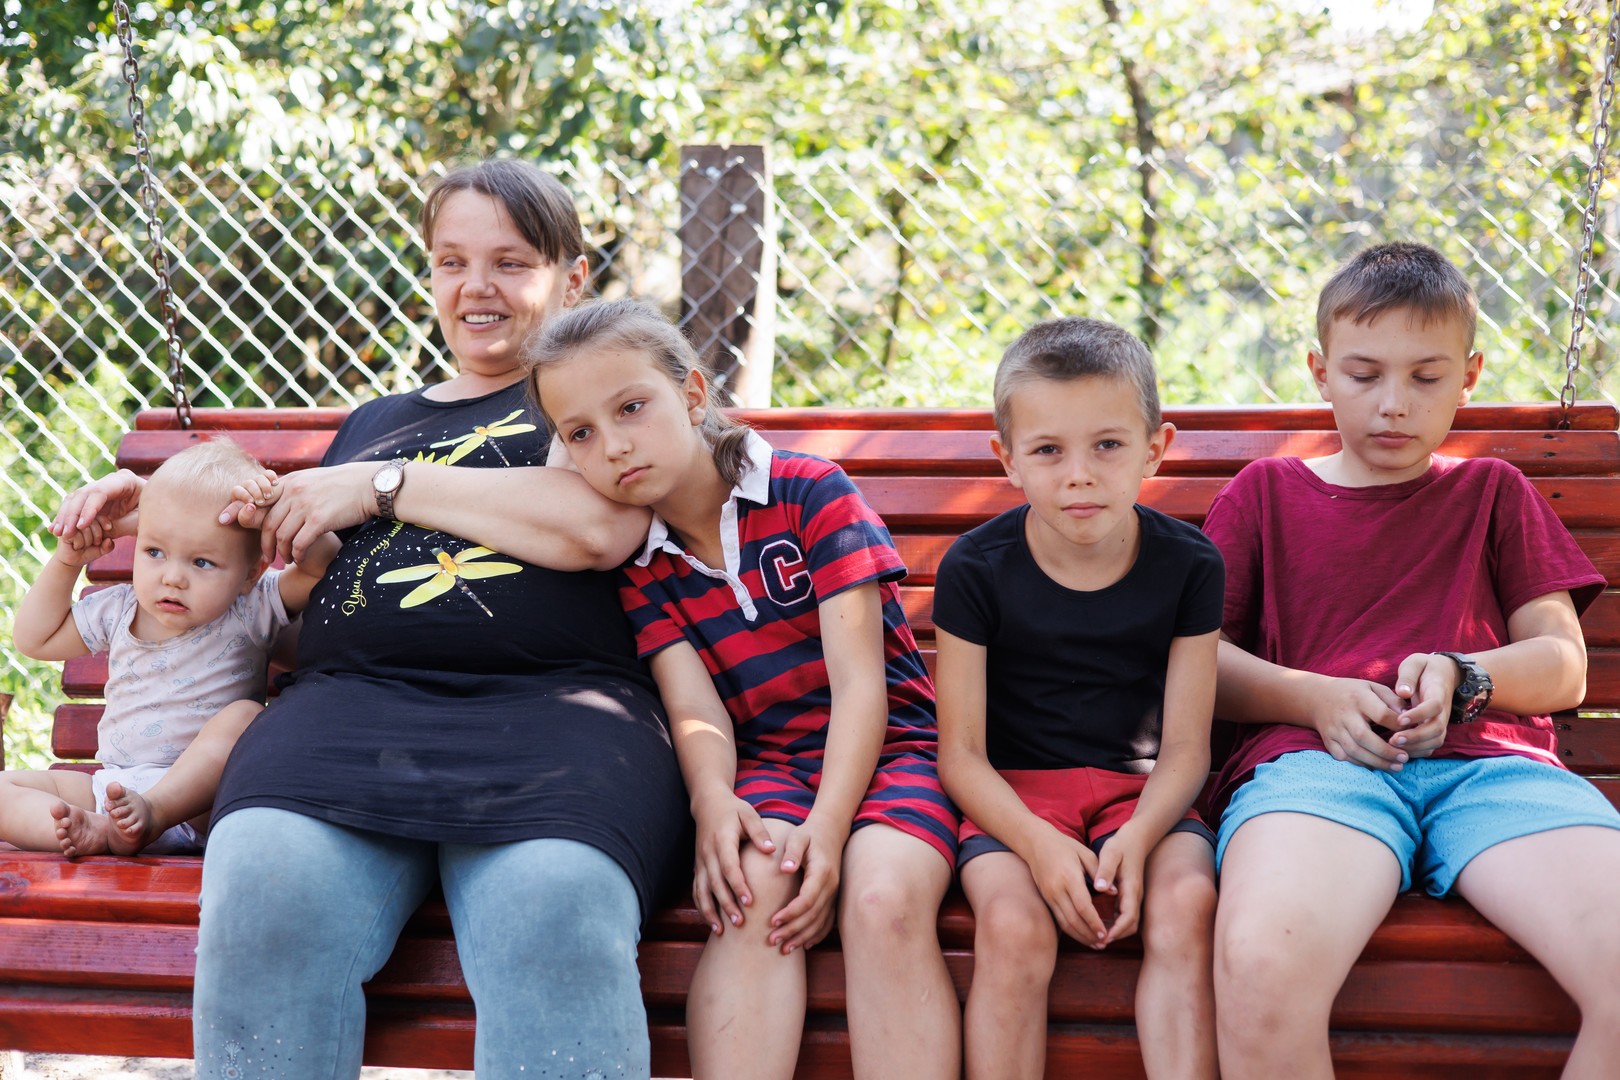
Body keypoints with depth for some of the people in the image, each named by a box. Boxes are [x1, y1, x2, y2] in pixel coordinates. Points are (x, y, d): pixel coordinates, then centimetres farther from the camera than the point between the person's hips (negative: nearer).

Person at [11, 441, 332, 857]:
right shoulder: (120, 611, 10)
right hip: (113, 787, 5)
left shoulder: (251, 611, -3)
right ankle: (95, 831, -39)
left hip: (200, 801, -5)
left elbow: (325, 565, -15)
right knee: (6, 788, -11)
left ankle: (155, 812, -44)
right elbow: (35, 639, 22)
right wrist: (65, 563, 13)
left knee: (245, 714, -31)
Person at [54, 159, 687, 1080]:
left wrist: (383, 486, 5)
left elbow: (599, 528, -3)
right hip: (355, 698, 4)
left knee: (556, 914, -39)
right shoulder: (377, 421, 36)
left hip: (549, 703, -3)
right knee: (266, 887, -33)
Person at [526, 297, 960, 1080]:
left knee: (885, 899, -32)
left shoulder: (810, 492, -6)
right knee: (750, 893, -31)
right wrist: (713, 802, -29)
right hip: (764, 763, 3)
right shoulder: (638, 565, 7)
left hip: (885, 745, -2)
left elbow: (858, 680, -11)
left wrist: (828, 826, -25)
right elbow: (693, 707, -5)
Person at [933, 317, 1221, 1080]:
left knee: (1186, 903, -30)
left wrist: (1138, 837, -22)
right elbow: (961, 752, -5)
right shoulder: (975, 569, -7)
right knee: (1015, 926, -30)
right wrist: (1038, 843, -23)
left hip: (1138, 789, 1)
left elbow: (1185, 747, -2)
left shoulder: (1188, 565, -3)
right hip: (1014, 793, -1)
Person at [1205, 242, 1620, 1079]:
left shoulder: (1493, 492, 29)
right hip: (1316, 758, -1)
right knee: (1262, 964, -39)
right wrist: (1313, 697, -4)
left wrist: (1461, 679, -3)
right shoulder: (1265, 491, 25)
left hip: (1489, 760, 2)